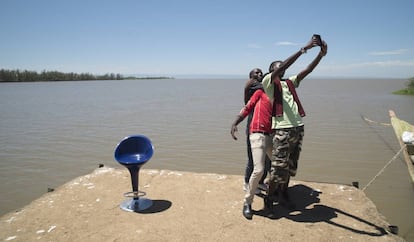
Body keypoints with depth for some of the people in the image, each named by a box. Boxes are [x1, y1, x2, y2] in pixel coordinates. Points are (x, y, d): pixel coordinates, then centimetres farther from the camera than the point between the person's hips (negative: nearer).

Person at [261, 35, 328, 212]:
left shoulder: (289, 82, 20)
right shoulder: (268, 81, 1)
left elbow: (307, 70, 10)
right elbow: (284, 65, -13)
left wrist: (321, 54, -4)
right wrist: (305, 48, -15)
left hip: (298, 127, 7)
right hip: (282, 129, -7)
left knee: (291, 165, 14)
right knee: (279, 167, -4)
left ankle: (283, 193, 31)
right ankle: (269, 197, 15)